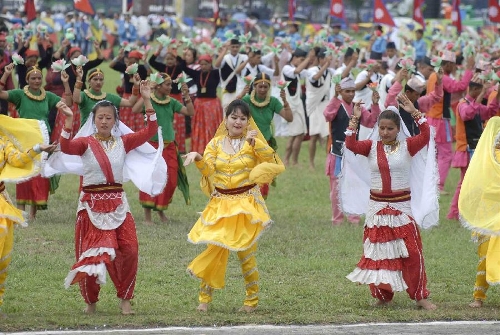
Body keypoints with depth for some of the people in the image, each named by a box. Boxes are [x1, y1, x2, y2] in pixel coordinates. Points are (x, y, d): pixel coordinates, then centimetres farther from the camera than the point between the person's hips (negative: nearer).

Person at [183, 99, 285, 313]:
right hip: (220, 204, 2)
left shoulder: (253, 143, 2)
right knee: (215, 249, -3)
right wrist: (198, 158, -23)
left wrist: (255, 143, -21)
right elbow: (208, 170, -4)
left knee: (245, 252, 0)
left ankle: (252, 300, 14)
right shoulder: (216, 143, 7)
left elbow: (273, 162, -12)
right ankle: (205, 298, 8)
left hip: (246, 204, -2)